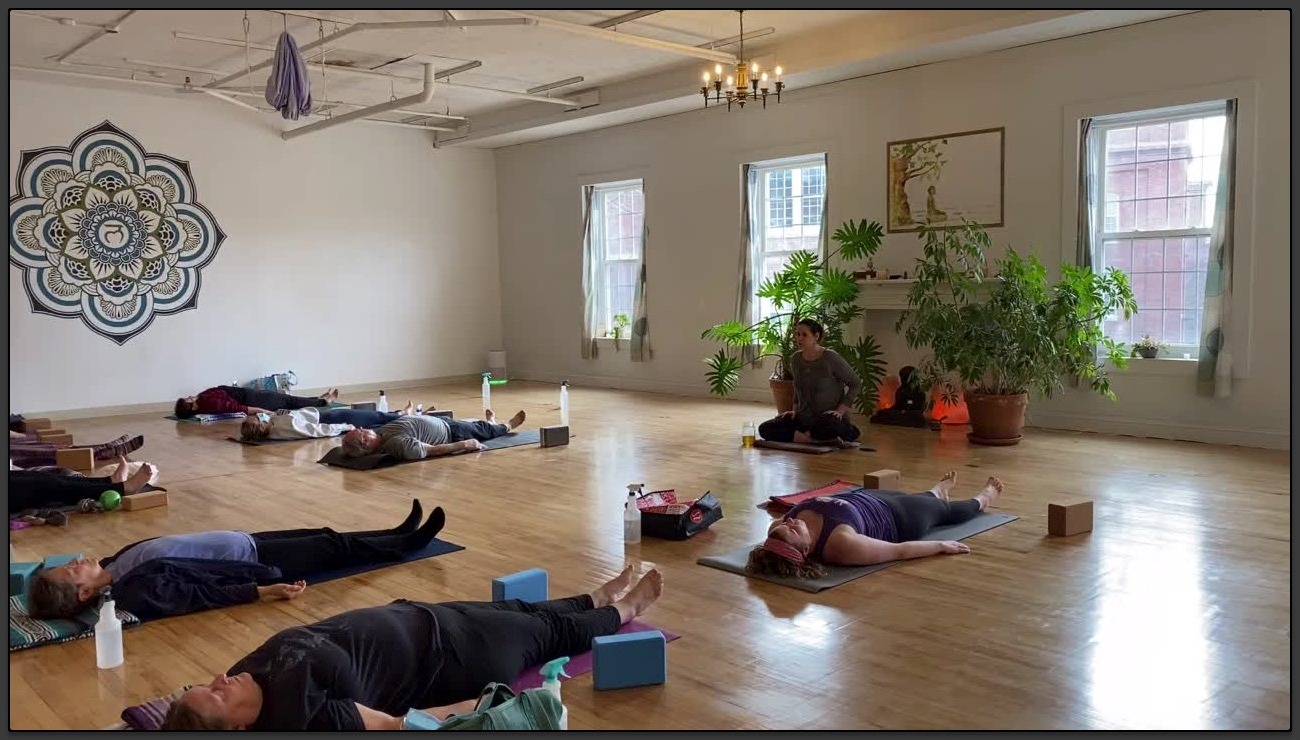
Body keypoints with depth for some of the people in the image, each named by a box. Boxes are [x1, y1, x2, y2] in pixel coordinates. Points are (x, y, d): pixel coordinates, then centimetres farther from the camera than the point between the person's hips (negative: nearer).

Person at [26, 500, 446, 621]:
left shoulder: (115, 567, -3)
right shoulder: (136, 593, -28)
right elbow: (205, 595, -29)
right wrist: (266, 590, -29)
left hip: (243, 542, 8)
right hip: (252, 559, -8)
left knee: (322, 535, 16)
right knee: (333, 548, 4)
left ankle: (400, 533, 32)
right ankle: (408, 542, 23)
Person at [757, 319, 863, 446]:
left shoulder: (830, 357, -12)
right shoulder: (796, 359, 6)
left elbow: (856, 384, -5)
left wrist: (840, 410, -11)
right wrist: (796, 410, 11)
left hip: (829, 419, -7)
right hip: (804, 419, 8)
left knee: (824, 427, -44)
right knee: (765, 429, -13)